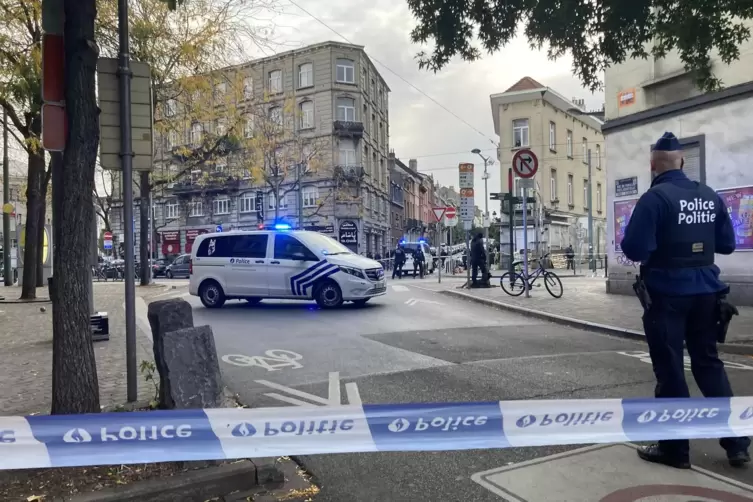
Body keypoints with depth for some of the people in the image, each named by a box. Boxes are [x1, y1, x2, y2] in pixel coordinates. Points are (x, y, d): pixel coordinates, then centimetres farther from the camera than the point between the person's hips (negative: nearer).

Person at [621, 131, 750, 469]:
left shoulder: (655, 198, -14)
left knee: (670, 370, 3)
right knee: (708, 363, 18)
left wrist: (627, 241, 0)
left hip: (667, 294, -6)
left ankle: (675, 448, 13)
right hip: (705, 292, 6)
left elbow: (635, 250, -20)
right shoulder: (710, 196, 6)